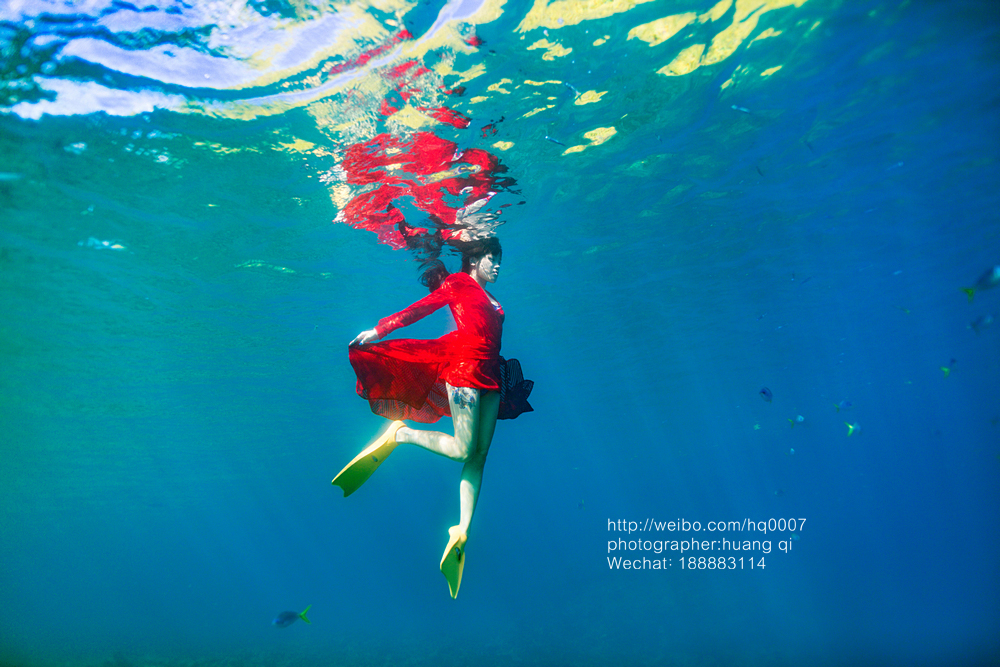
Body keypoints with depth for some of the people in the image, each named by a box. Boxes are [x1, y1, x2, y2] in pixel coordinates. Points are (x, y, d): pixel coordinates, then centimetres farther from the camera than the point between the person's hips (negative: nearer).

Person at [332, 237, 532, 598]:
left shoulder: (489, 299, 25)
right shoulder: (458, 283, 5)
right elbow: (420, 308, -1)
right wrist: (378, 330, -7)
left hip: (490, 376, 7)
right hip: (463, 367, -7)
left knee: (478, 456, 0)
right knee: (463, 449, -13)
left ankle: (461, 534, 2)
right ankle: (398, 434, 5)